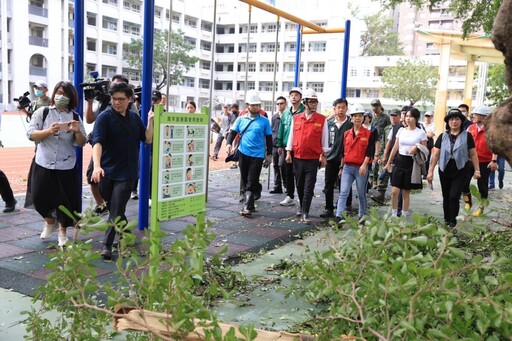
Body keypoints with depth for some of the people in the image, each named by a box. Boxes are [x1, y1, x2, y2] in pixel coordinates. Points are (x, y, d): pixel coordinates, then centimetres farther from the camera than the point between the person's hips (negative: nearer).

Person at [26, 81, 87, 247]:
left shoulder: (75, 117, 2)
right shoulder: (42, 112, 0)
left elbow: (82, 143, 0)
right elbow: (30, 134, -8)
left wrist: (77, 132, -21)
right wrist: (49, 131, -24)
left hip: (66, 166, 0)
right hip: (43, 164, 0)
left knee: (65, 200, 4)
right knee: (39, 198, 5)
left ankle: (62, 231, 26)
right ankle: (50, 221, 35)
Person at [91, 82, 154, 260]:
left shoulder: (134, 117, 7)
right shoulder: (105, 117, -6)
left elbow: (147, 139, 10)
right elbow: (97, 142, -19)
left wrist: (150, 121, -2)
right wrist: (97, 166, -32)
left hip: (127, 172, 1)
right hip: (108, 172, -1)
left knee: (116, 210, -3)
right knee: (114, 209, 12)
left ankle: (107, 245, 2)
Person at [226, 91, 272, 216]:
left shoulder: (264, 121, 2)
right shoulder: (241, 119, 7)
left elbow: (269, 138, 6)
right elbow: (233, 132, 6)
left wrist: (269, 154, 5)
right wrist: (229, 144, -13)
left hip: (257, 155, -3)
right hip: (243, 154, 3)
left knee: (251, 182, -8)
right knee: (244, 181, 10)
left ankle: (247, 207, -11)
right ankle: (250, 204, 22)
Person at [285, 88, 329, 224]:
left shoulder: (322, 120, -1)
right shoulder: (296, 118, 6)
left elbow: (324, 139, 3)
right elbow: (291, 136, 9)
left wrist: (324, 155, 0)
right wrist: (288, 152, 4)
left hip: (313, 159, -3)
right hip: (298, 158, 3)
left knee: (309, 187, -6)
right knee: (299, 185, 15)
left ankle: (305, 214, -4)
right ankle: (302, 207, 34)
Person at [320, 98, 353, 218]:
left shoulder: (351, 124, -1)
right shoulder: (329, 124, 8)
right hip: (331, 159, 3)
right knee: (328, 186, 3)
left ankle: (347, 208, 18)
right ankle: (329, 209, 11)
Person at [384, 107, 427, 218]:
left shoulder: (421, 133, -1)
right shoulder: (401, 130, 8)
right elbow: (395, 148, 13)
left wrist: (417, 148, -18)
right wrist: (388, 162, 14)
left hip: (411, 163, -3)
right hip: (400, 161, 3)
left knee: (406, 193, 5)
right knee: (394, 191, -5)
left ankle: (404, 216, 17)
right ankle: (394, 215, 8)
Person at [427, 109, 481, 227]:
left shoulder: (467, 136, -2)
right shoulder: (442, 136, 3)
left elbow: (473, 154, 1)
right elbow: (435, 154, 2)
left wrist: (477, 170, -2)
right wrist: (430, 171, -2)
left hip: (460, 172, -3)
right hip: (444, 171, 3)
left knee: (454, 197, -9)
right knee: (446, 197, 12)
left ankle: (453, 220, 7)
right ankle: (446, 219, 27)